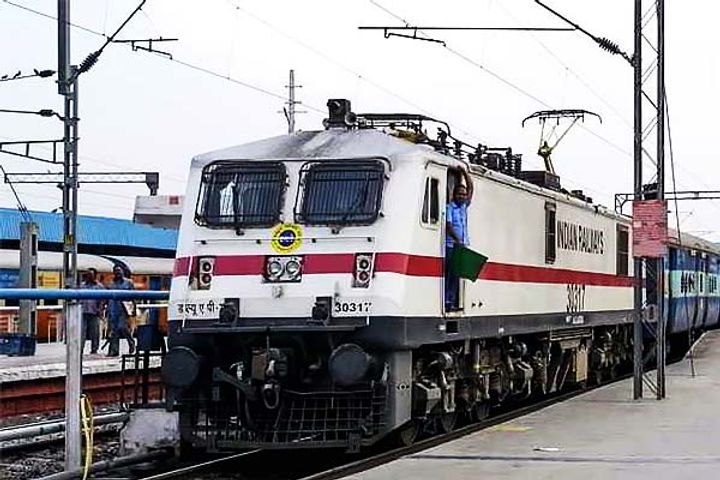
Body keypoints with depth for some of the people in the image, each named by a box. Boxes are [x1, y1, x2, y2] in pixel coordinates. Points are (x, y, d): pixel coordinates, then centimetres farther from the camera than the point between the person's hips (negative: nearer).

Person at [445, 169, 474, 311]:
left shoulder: (464, 206, 17)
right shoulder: (449, 207, -2)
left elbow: (471, 188, 19)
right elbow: (448, 225, -12)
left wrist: (464, 172, 11)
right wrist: (457, 240, -23)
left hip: (462, 246, 6)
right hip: (451, 245, -6)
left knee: (456, 274, 4)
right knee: (449, 273, -9)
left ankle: (452, 302, 4)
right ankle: (446, 301, -11)